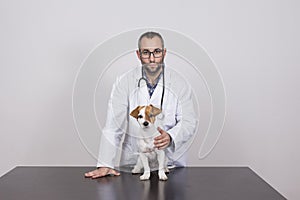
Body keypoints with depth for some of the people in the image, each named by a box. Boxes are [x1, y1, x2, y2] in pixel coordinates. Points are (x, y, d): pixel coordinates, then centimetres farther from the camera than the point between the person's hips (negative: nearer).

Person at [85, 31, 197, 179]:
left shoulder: (179, 83, 0)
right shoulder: (124, 82, -2)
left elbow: (189, 122, -1)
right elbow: (113, 125, -5)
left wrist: (170, 137, -24)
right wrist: (105, 165, -13)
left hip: (170, 159, 1)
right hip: (132, 160, 0)